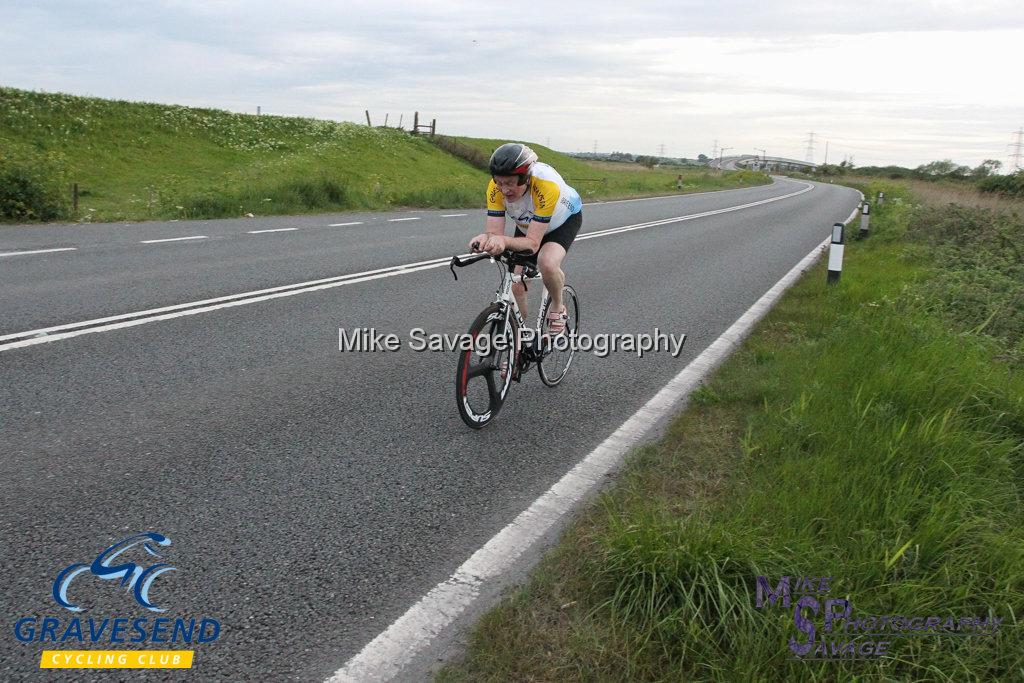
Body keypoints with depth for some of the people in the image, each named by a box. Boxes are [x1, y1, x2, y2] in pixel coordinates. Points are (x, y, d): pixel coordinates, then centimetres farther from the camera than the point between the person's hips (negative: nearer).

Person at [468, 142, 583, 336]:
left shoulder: (547, 185, -42)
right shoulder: (496, 187, -30)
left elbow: (532, 243, -41)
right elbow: (494, 232, -29)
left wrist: (504, 241, -60)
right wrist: (485, 239, -53)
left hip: (565, 219, -4)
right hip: (528, 224, 4)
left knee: (548, 264, -34)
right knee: (516, 288, -4)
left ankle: (558, 307, -5)